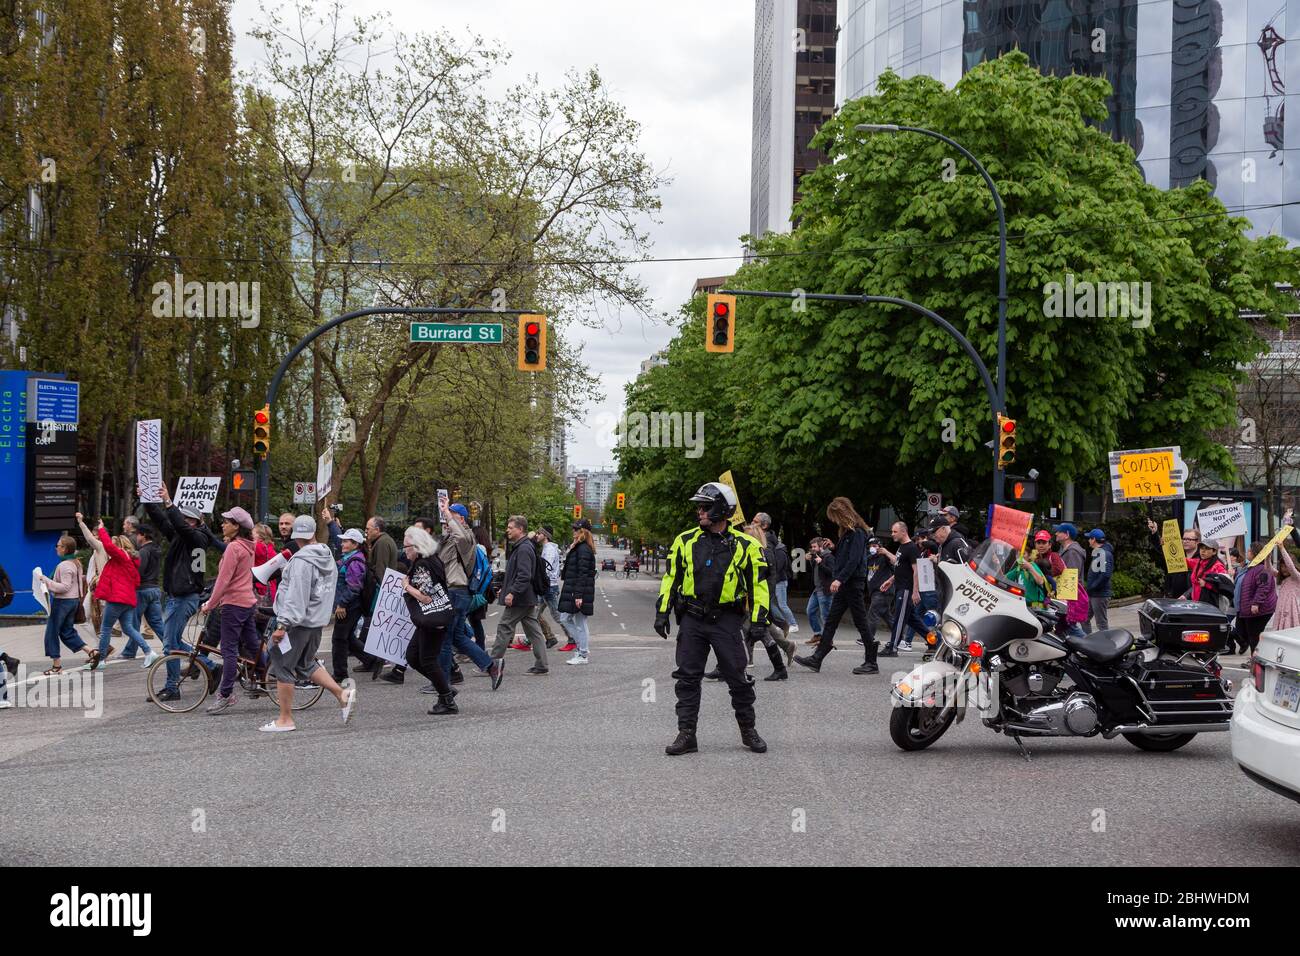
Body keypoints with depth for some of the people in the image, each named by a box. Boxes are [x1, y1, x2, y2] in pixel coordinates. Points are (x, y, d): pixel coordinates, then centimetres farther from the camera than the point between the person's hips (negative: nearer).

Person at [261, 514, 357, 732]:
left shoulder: (302, 560, -18)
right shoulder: (328, 557, 10)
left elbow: (296, 596, -23)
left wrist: (283, 625, -22)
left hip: (296, 623, -9)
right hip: (317, 621, 9)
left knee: (283, 667, 1)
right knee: (306, 664, 22)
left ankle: (285, 719, 4)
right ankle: (343, 693, 12)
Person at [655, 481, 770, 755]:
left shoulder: (744, 545, 0)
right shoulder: (685, 541, 6)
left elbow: (758, 583, 4)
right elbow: (670, 578, 12)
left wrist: (759, 619, -3)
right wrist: (662, 612, 5)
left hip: (726, 620, -2)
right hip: (691, 619, 2)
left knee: (738, 678, 1)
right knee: (687, 678, 2)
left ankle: (749, 731, 17)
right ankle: (686, 735, 8)